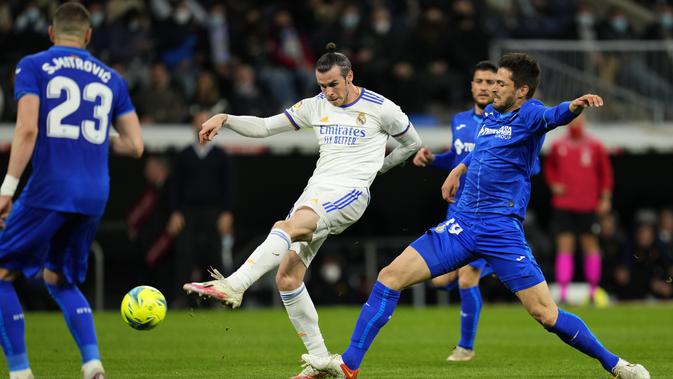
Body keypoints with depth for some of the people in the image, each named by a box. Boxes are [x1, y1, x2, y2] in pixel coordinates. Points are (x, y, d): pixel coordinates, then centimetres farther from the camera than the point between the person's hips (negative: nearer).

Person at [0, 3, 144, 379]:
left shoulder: (33, 66, 3)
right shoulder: (110, 78, 14)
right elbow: (135, 146, 10)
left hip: (49, 190, -5)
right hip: (95, 195, 5)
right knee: (59, 280, 22)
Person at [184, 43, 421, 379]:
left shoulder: (380, 108, 1)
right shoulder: (316, 106, 13)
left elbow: (412, 143, 18)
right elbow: (265, 127, 15)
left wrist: (378, 167, 21)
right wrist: (225, 119, 1)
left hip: (349, 193, -7)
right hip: (315, 190, 7)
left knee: (286, 228, -35)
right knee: (287, 278, -5)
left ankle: (233, 286, -49)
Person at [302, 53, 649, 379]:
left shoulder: (528, 114, -10)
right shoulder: (490, 114, 13)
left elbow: (552, 116, -35)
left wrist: (574, 106, -55)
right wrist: (460, 167, 30)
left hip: (501, 230, -7)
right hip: (462, 224, 7)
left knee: (546, 314, -10)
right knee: (390, 277, -1)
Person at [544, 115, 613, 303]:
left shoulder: (595, 147, 3)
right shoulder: (558, 146, 5)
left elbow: (605, 172, 9)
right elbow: (549, 167, 19)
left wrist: (605, 198, 4)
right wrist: (553, 184, 2)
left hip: (588, 206, 0)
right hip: (563, 205, 0)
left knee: (590, 245, 4)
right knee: (564, 247, -5)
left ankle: (593, 293, 13)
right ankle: (563, 293, -8)